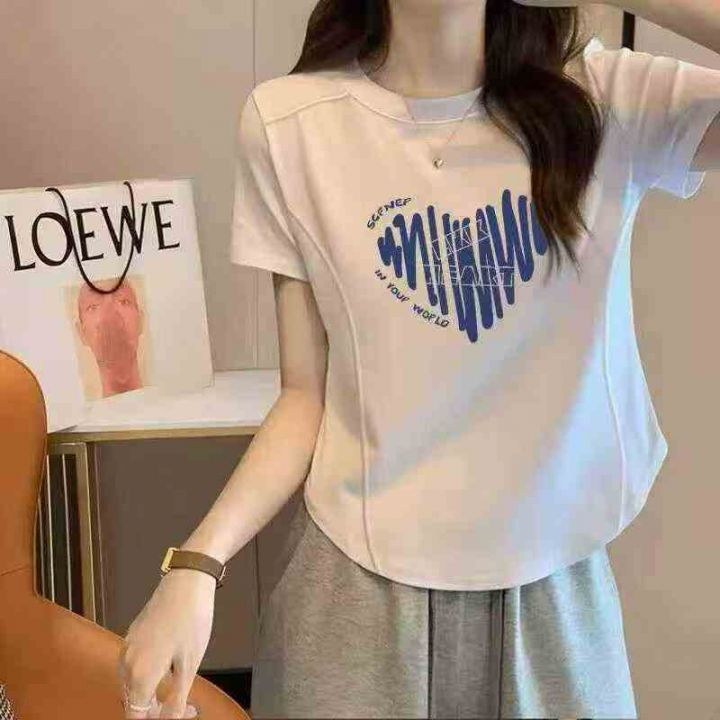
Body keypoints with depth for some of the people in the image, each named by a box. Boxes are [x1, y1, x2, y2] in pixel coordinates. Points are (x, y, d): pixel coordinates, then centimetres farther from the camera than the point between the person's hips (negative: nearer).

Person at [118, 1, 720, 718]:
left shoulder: (609, 98, -7)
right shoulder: (288, 122, -7)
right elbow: (308, 394, -4)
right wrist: (197, 563, -16)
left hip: (554, 584, 1)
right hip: (357, 588, 0)